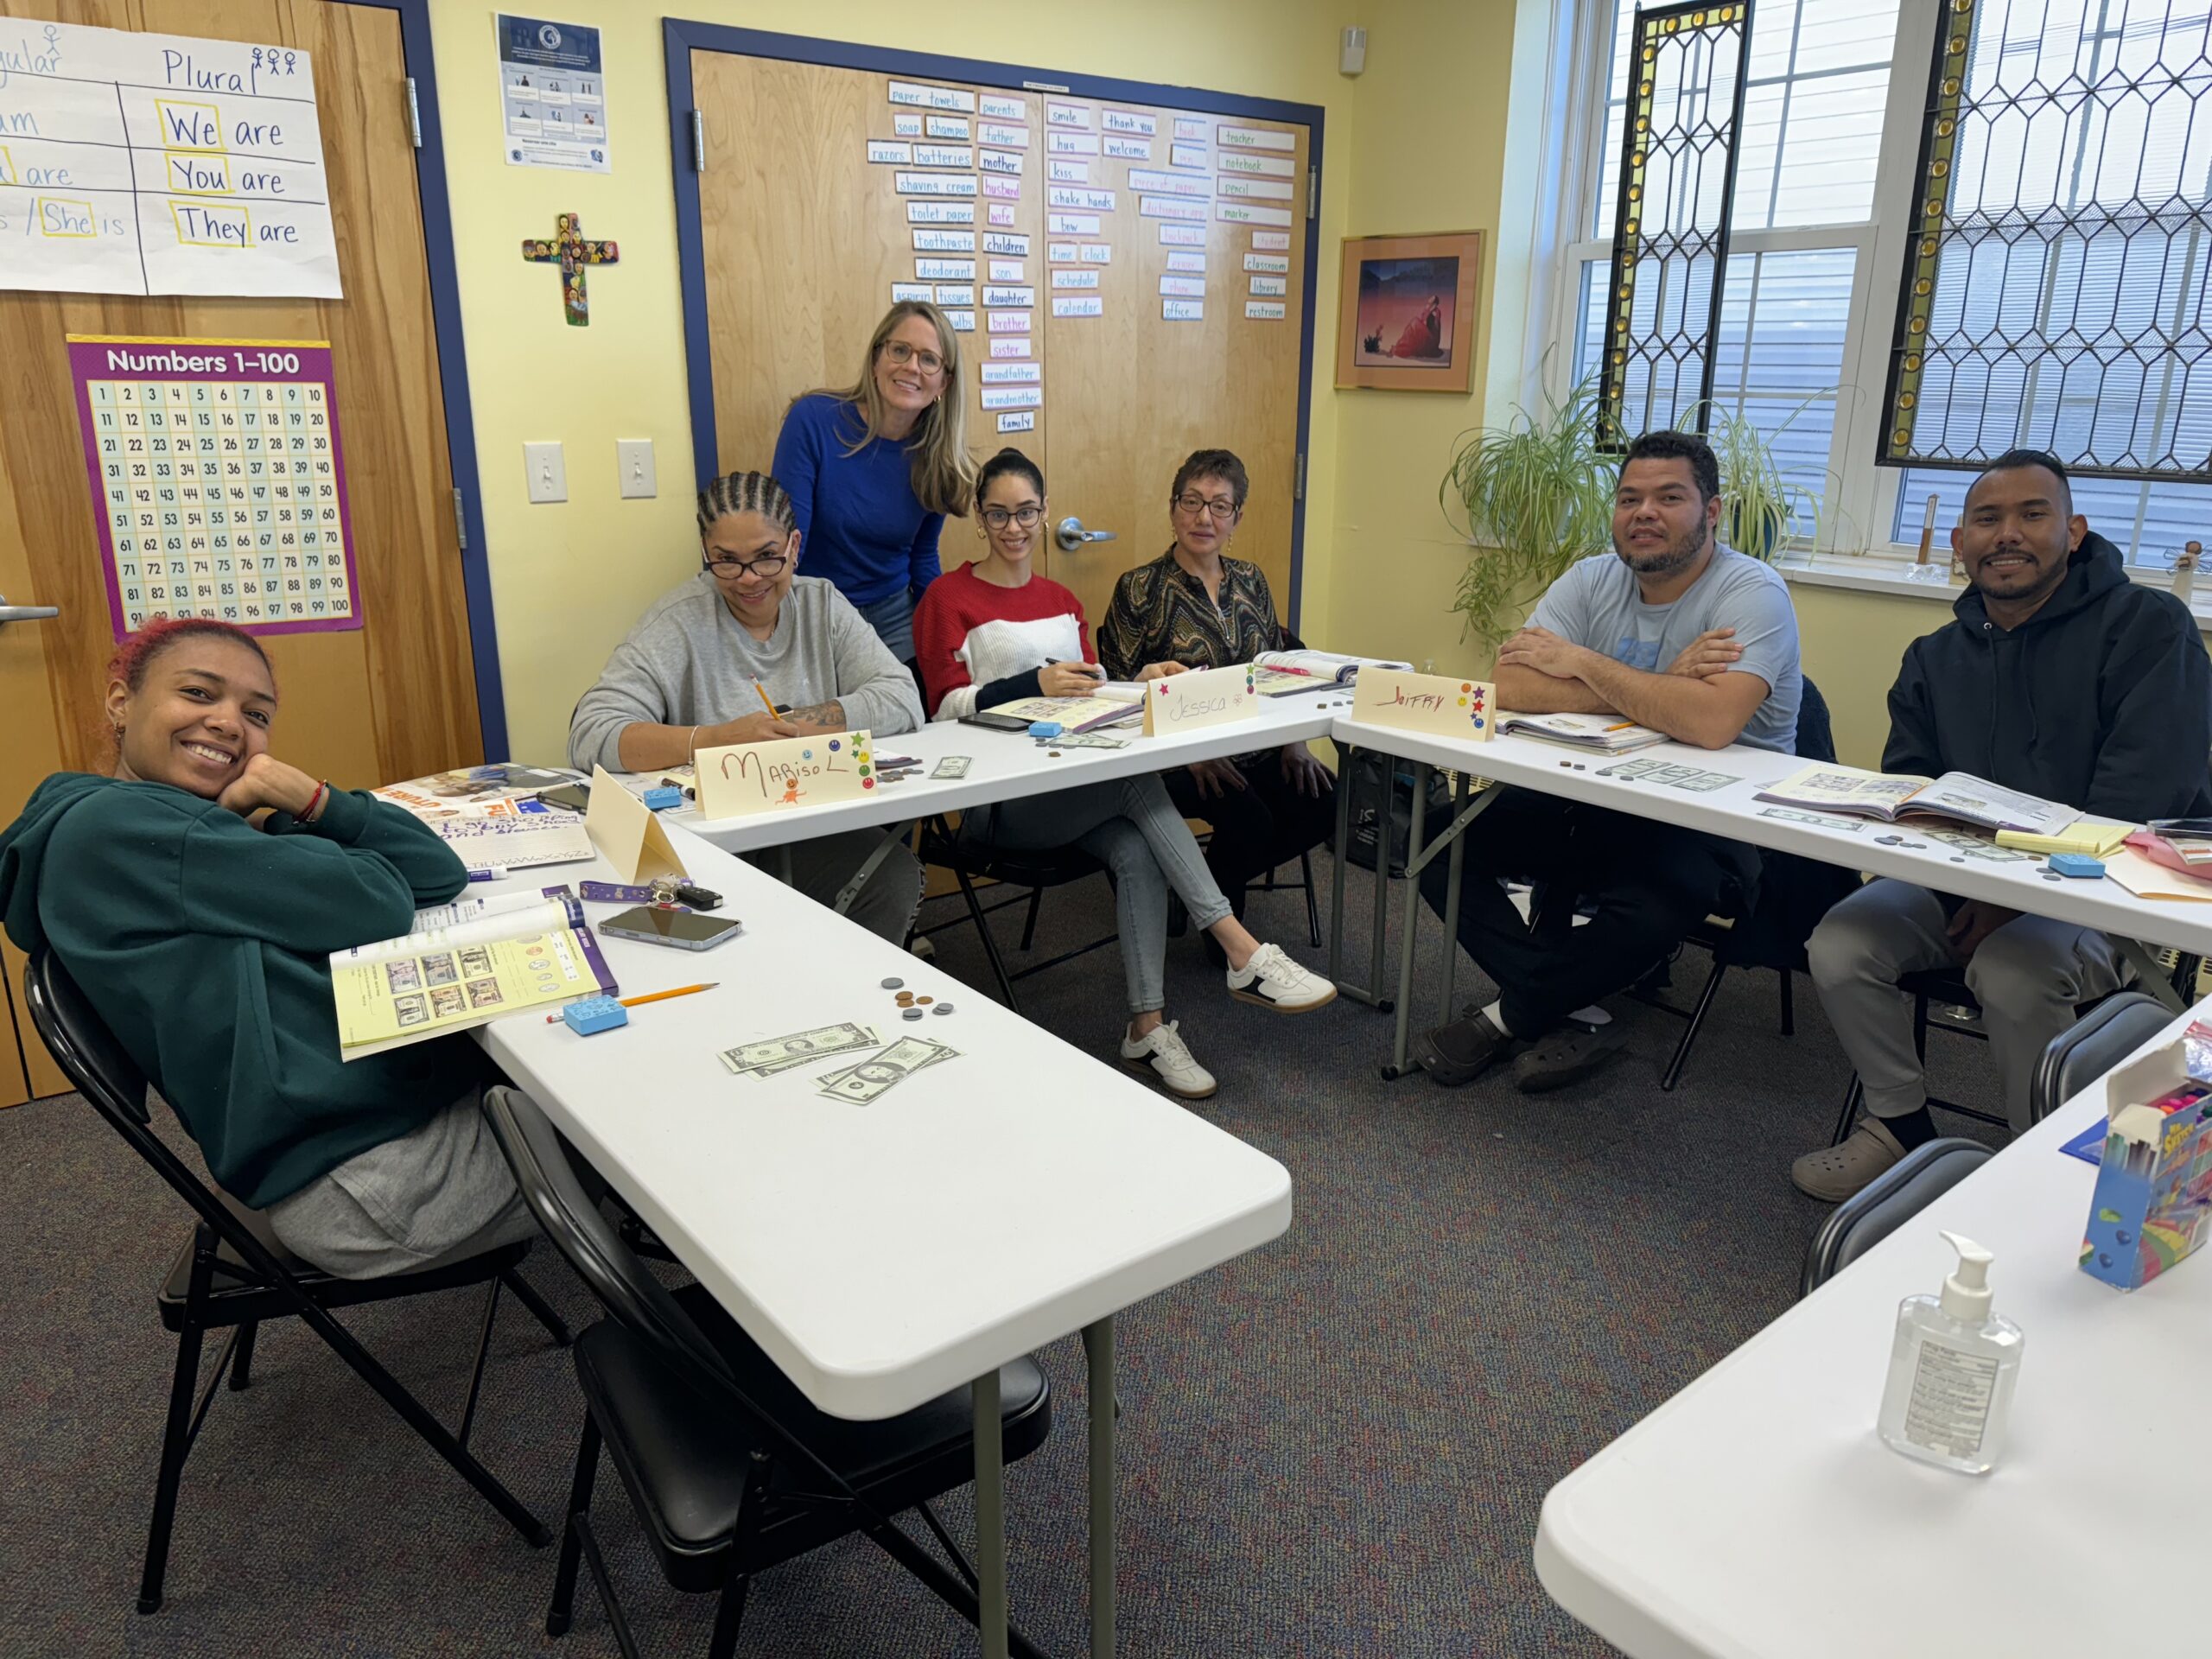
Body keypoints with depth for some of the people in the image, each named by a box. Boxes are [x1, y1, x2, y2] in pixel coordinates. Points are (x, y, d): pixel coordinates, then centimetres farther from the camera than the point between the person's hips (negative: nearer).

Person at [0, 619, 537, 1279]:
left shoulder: (238, 822, 16)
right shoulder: (111, 828, -12)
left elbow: (439, 875, 8)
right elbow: (378, 903, -15)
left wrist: (311, 798, -5)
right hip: (361, 1170, -9)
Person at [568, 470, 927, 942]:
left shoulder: (821, 604, 7)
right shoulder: (677, 623, -4)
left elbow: (902, 701, -4)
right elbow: (590, 737, -15)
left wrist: (784, 726, -13)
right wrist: (717, 738, -28)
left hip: (817, 829, 4)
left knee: (896, 877, -25)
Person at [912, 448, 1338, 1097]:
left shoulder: (1061, 599, 21)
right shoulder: (947, 599, 2)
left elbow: (1089, 690, 15)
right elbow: (947, 707, -9)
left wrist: (1141, 679, -6)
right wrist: (1035, 684, -24)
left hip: (1074, 785, 5)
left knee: (1137, 851, -27)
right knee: (1140, 777, -29)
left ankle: (1148, 1028, -22)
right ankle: (1244, 952, -29)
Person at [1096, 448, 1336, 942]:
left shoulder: (1250, 580, 13)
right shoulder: (1139, 589, -4)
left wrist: (1293, 742, 0)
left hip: (1256, 749, 6)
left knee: (1323, 802, -19)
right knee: (1249, 819, -30)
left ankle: (1211, 881, 4)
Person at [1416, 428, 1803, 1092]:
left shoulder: (1752, 591, -13)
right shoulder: (1593, 579, 2)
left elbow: (1710, 722, -32)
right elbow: (1512, 685, -13)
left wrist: (1583, 662, -19)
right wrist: (1656, 687, -20)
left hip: (1715, 827, -5)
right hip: (1597, 803, 6)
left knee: (1662, 897, -38)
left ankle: (1511, 1017, -8)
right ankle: (1566, 1020, -10)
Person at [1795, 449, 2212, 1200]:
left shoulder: (2148, 626, -6)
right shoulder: (1934, 658, 12)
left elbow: (2145, 801, -17)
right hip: (1959, 882, 5)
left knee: (2012, 971, -35)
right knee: (1839, 946, -20)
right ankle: (1903, 1129, 3)